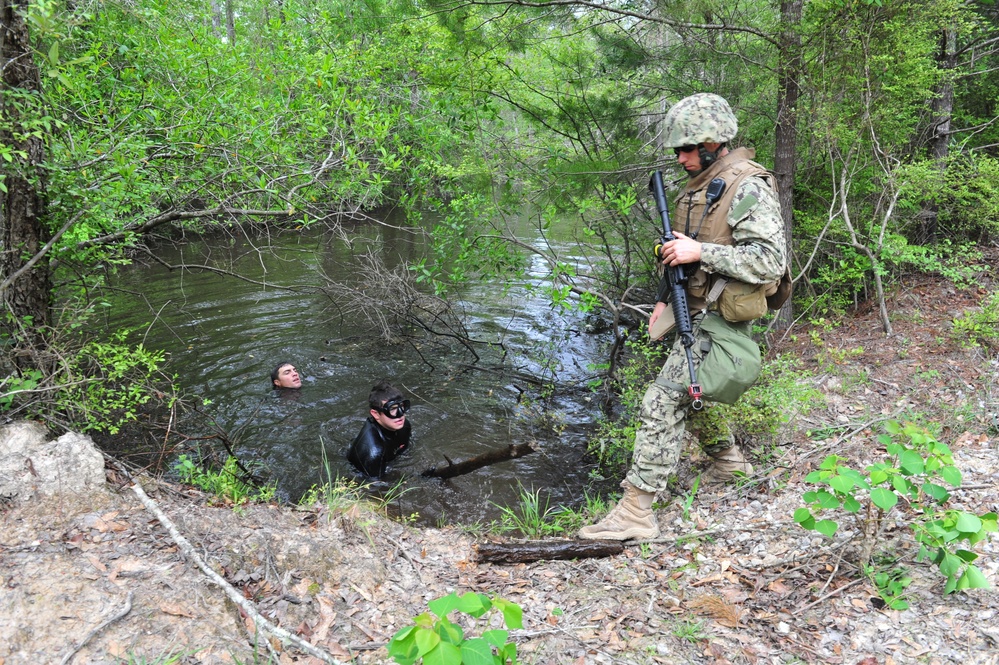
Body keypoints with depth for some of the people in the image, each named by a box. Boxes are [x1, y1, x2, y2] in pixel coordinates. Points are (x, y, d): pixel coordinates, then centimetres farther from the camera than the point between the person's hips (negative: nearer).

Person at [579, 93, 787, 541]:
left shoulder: (748, 189, -17)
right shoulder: (700, 185, 11)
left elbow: (770, 261, -24)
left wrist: (700, 252, -28)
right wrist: (666, 298, 15)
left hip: (718, 320, -10)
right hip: (695, 311, 10)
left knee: (662, 405, -13)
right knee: (687, 391, 24)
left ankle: (635, 512, -6)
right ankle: (728, 460, 46)